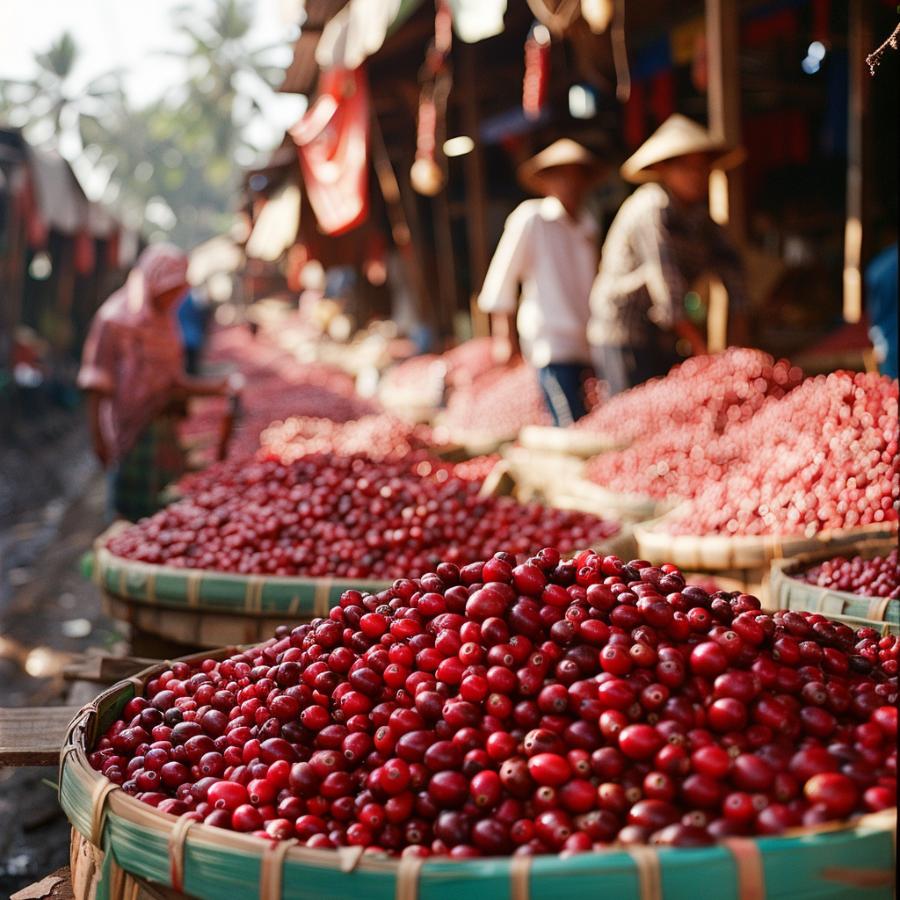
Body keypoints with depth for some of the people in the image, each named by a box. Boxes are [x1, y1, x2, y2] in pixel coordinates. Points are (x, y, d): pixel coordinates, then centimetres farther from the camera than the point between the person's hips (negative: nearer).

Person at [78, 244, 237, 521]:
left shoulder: (165, 319, 15)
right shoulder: (115, 318, -9)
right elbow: (95, 383, -11)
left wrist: (216, 387, 5)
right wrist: (97, 436, -15)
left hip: (162, 427, 8)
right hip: (129, 432, -7)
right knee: (133, 512, -5)